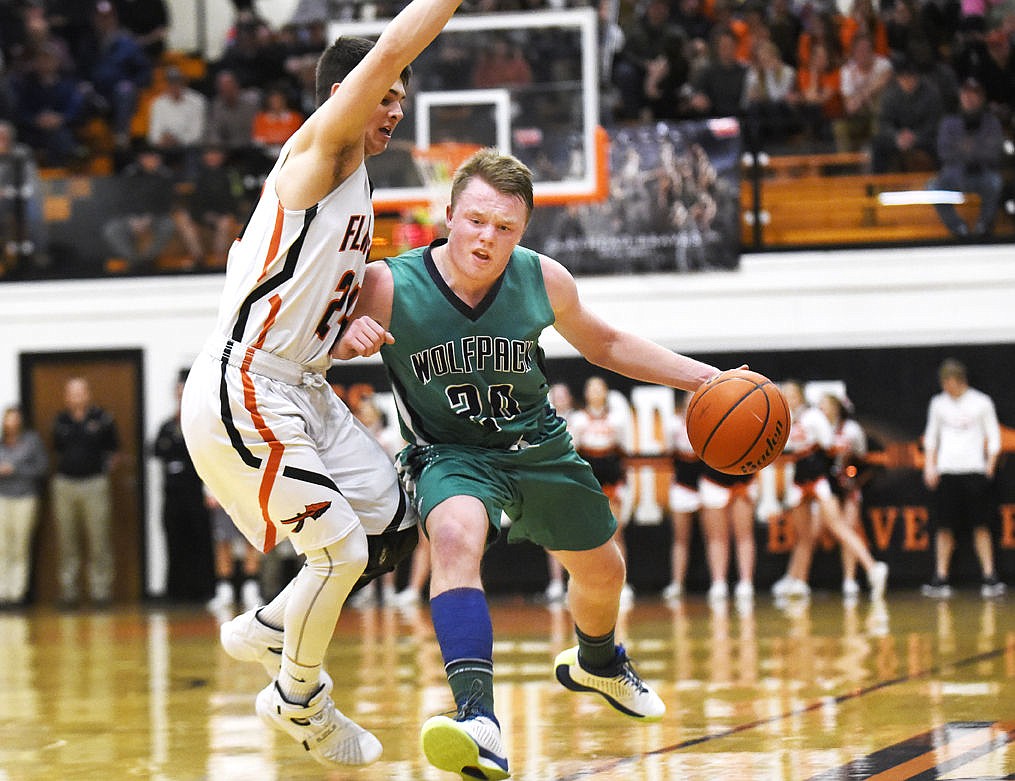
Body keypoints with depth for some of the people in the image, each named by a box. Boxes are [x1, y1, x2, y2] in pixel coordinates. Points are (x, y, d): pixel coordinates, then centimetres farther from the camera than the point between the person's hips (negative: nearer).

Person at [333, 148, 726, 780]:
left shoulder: (545, 282, -13)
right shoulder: (387, 287, -24)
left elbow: (604, 345, 6)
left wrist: (700, 377, 1)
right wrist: (345, 338, -42)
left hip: (539, 449, 4)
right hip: (449, 455, -4)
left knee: (602, 570, 20)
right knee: (456, 537, -37)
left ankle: (597, 662, 58)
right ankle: (479, 720, -47)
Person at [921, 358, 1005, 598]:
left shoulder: (981, 403, 2)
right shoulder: (939, 404, 10)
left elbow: (993, 437, 5)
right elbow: (931, 436, 17)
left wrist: (990, 467, -4)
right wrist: (930, 466, 6)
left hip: (974, 470, -2)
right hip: (946, 470, 2)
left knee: (981, 526, -4)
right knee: (944, 527, -1)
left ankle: (990, 577, -2)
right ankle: (941, 579, 2)